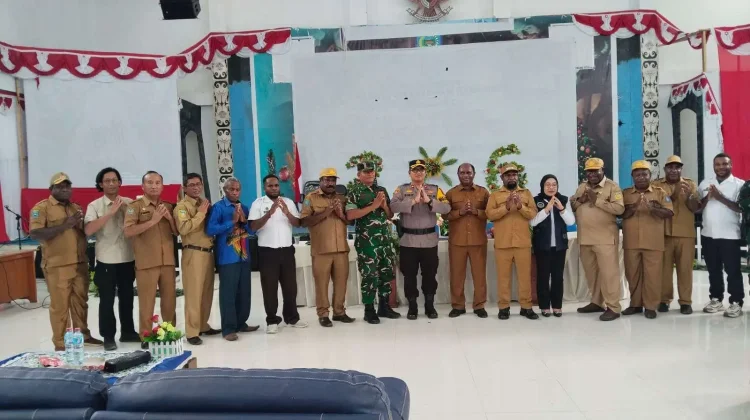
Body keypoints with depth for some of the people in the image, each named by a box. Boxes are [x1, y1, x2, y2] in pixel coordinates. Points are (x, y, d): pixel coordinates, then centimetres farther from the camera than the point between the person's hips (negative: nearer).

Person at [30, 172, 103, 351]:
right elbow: (35, 234, -16)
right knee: (59, 306, 0)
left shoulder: (77, 208, 15)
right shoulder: (42, 208, -4)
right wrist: (65, 225, -20)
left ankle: (83, 335, 29)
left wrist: (80, 224, -1)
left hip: (80, 264, 6)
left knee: (80, 302, 15)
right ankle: (60, 345, 9)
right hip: (57, 266, -6)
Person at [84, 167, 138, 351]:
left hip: (128, 259, 3)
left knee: (127, 297, 14)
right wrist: (111, 212, -23)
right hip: (106, 261, -3)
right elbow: (88, 230, -21)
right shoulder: (94, 206, -4)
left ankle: (127, 332, 28)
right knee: (107, 300, 3)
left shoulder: (129, 203, 5)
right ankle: (108, 337, 15)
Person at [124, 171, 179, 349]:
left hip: (167, 261, 5)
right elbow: (128, 231, -14)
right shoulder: (135, 206, -1)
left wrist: (170, 218, -4)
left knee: (169, 299, 10)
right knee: (146, 301, -2)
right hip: (146, 262, -4)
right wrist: (152, 221, -20)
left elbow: (176, 232, 14)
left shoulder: (168, 206, 14)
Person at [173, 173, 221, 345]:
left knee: (207, 292, 12)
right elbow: (183, 228, -22)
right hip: (193, 254, -7)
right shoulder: (182, 206, -5)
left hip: (208, 252, 7)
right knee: (193, 293, -6)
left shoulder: (205, 203, 17)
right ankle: (192, 332, 0)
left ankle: (203, 326, 24)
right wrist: (200, 213, -16)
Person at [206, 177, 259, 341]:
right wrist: (232, 221, -16)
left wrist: (244, 221, -5)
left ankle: (241, 323, 24)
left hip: (244, 256, 6)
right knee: (228, 293, -3)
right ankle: (228, 329, 4)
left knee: (244, 292, 11)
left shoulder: (244, 208, 13)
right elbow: (210, 230, -17)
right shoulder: (218, 207, -5)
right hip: (228, 257, -6)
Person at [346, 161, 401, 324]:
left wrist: (384, 206, -5)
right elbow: (350, 215, -17)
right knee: (369, 275, -3)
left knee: (386, 272, 10)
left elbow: (390, 215, 18)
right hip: (366, 240, -6)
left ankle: (384, 306, 22)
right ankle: (369, 310, 7)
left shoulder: (382, 190, 14)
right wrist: (373, 205, -18)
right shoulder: (354, 191, -4)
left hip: (385, 239, 6)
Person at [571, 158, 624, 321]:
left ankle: (613, 308, -3)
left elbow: (619, 209, -15)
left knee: (609, 272, -6)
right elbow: (571, 206, 14)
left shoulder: (612, 186, -4)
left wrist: (597, 200, -19)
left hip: (605, 239, -6)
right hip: (585, 238, 6)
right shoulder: (581, 187, 15)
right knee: (591, 272, 14)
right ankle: (597, 302, 25)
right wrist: (579, 200, -7)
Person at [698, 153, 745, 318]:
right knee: (713, 270, 12)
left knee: (733, 270, 1)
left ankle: (736, 303, 8)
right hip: (708, 235, 4)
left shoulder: (739, 184, -3)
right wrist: (707, 197, -9)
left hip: (730, 236, -4)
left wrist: (720, 197, -19)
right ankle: (716, 299, 22)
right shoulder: (705, 183, 10)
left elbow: (741, 208, -14)